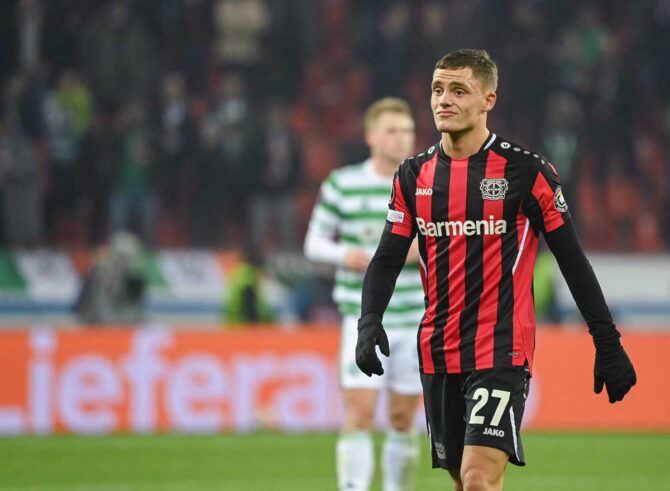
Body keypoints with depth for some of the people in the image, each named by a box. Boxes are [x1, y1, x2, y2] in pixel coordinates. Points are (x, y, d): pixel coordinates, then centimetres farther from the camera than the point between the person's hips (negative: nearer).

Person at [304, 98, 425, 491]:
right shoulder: (342, 185, 0)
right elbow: (314, 242, 6)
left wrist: (426, 251, -13)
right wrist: (344, 255, -14)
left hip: (415, 320, 2)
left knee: (403, 420, 7)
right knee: (359, 414, -12)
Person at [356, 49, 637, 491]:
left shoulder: (526, 171, -6)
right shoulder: (414, 176, 7)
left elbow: (573, 260, -2)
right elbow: (388, 259, 8)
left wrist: (608, 343, -1)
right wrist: (370, 321, -11)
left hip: (502, 351, -5)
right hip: (438, 355, 5)